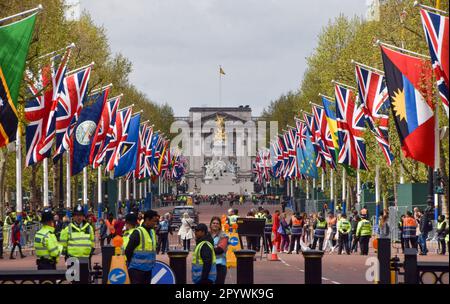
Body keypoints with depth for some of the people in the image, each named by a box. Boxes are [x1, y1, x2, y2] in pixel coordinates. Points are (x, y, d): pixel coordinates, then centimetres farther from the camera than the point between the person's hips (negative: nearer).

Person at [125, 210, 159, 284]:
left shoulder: (153, 232, 12)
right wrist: (129, 265, -5)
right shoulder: (138, 233, -13)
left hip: (148, 269, 8)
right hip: (137, 269, -8)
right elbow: (128, 251, -13)